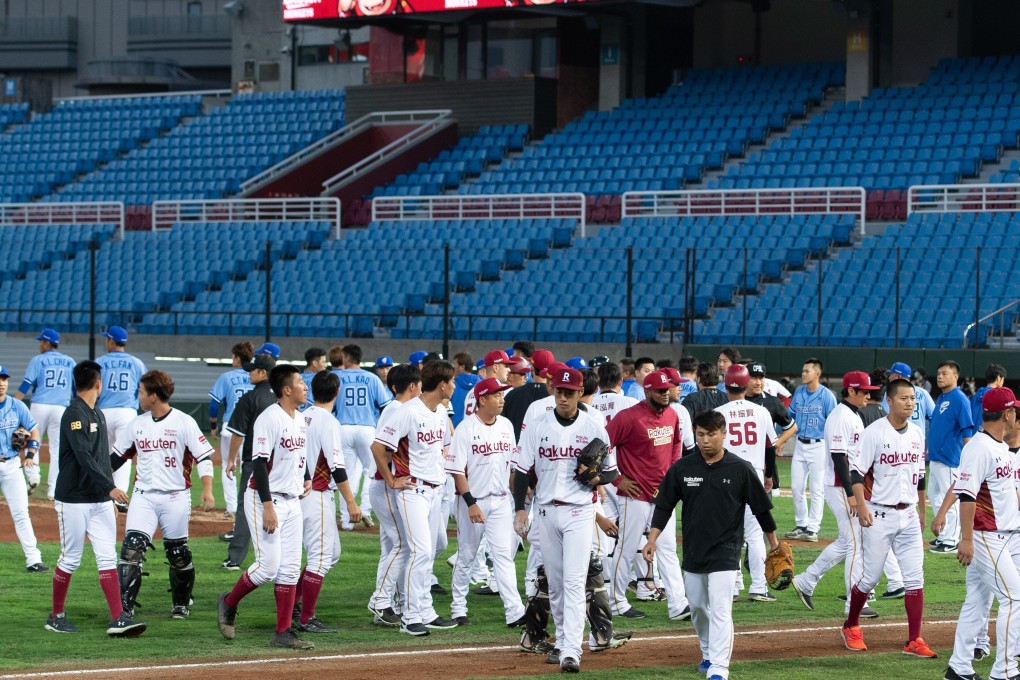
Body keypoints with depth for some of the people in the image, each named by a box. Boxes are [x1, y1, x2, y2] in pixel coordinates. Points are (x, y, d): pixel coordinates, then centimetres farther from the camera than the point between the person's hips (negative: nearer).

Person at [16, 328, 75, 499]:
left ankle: (33, 476, -7)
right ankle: (53, 489, 1)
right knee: (57, 448, 4)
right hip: (61, 408, 2)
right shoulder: (69, 362, 11)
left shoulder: (38, 360, 1)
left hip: (39, 406, -2)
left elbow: (25, 386, -5)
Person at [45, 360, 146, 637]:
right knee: (70, 559, 1)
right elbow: (84, 457, -23)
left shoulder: (97, 415, 15)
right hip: (73, 500, -7)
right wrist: (110, 488, -31)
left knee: (107, 558, -2)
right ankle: (56, 616, 16)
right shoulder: (74, 414, -13)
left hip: (100, 501, 7)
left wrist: (110, 499, 20)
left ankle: (118, 619, -8)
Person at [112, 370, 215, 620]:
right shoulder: (136, 424, 9)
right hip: (143, 496, 3)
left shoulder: (184, 422, -5)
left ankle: (181, 604, 28)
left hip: (175, 497, -3)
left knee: (178, 553, 8)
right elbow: (117, 456, 17)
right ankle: (124, 607, -16)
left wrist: (207, 490, -18)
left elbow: (204, 457, -7)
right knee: (132, 548, -13)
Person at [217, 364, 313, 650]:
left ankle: (283, 633, 5)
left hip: (292, 500, 8)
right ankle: (228, 603, 14)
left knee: (290, 568, 4)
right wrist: (267, 506, -25)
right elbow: (259, 463, -20)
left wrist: (306, 478, 11)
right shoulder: (270, 418, -16)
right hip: (265, 499, -8)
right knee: (268, 565, -11)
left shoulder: (300, 420, 11)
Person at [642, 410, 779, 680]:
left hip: (725, 553, -4)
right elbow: (664, 506, 4)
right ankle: (708, 653, 38)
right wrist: (652, 540, -5)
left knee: (720, 609, -12)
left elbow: (761, 506, 4)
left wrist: (773, 541, 12)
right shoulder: (682, 468, -1)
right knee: (697, 606, 16)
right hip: (693, 551, 4)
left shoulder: (740, 469, -7)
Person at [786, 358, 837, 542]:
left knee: (817, 489, -2)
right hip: (800, 444, 6)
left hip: (819, 446, -6)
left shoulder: (827, 396, -9)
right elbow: (790, 417, 15)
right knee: (797, 487, 8)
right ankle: (801, 525, 19)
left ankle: (813, 528, 3)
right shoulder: (799, 392, 7)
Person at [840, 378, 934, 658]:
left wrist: (922, 511, 20)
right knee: (871, 577, 1)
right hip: (879, 515, -5)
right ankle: (851, 626, 25)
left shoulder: (917, 433, 9)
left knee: (915, 578, -2)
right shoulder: (874, 432, -10)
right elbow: (857, 472, -12)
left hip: (908, 516, 5)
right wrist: (861, 506, -22)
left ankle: (914, 641, 0)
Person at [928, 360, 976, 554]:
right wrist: (930, 448, 20)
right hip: (936, 457, 10)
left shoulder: (959, 399, -12)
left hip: (950, 458, -10)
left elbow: (967, 429, -17)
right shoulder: (941, 398, 15)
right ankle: (943, 536, 25)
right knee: (935, 496, 16)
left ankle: (950, 542, -4)